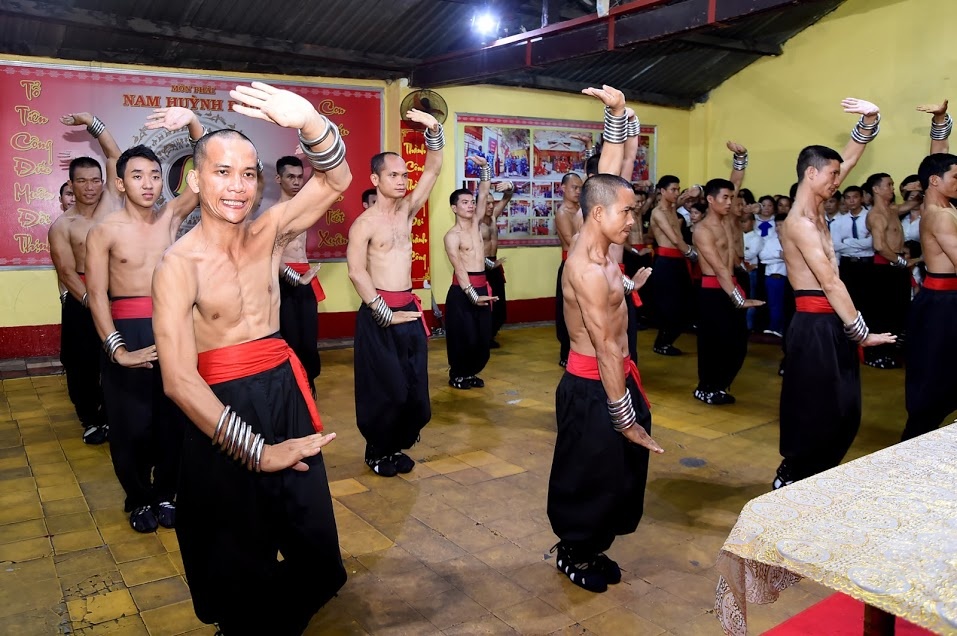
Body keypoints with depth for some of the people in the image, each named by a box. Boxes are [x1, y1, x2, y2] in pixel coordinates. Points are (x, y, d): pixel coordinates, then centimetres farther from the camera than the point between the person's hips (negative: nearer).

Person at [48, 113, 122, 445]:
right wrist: (89, 299, -20)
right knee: (82, 364, 6)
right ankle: (91, 420, 21)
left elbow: (115, 155, 4)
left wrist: (91, 122, 4)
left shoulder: (111, 200, 3)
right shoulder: (62, 225, -2)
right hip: (81, 299, -1)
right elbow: (65, 271, -8)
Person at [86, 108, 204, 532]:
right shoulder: (104, 232, -5)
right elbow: (97, 297, -9)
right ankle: (139, 499, 27)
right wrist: (117, 349, -17)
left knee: (174, 417, 9)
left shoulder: (171, 216, 2)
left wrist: (192, 123, -23)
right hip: (127, 330, -2)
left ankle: (166, 494, 28)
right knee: (131, 424, 7)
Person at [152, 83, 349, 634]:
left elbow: (336, 180, -16)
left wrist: (310, 122, -38)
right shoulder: (178, 265, -17)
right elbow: (179, 380, -24)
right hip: (222, 406, -5)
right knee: (238, 554, 14)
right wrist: (256, 450, -25)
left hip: (286, 389, 5)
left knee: (312, 535, 21)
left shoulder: (270, 232, -3)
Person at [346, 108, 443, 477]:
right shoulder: (365, 222, -9)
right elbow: (356, 272, -16)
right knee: (384, 388, 1)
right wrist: (385, 314, -16)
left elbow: (432, 171, 4)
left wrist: (434, 132, -11)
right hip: (378, 313, -6)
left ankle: (397, 446, 26)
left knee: (414, 386, 9)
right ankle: (377, 452, 19)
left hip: (409, 310, 6)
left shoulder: (407, 210, 9)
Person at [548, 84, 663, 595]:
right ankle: (575, 555, 28)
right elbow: (607, 350, -25)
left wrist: (617, 112, 1)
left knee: (619, 468, 19)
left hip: (613, 375, 9)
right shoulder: (589, 270, -26)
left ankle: (593, 548, 34)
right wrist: (625, 419, -21)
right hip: (593, 386, -9)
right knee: (589, 474, 8)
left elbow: (608, 170, 8)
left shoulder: (593, 245, 0)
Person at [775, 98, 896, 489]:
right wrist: (862, 332, -16)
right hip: (816, 325, -10)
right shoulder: (800, 223, -17)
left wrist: (869, 121, -1)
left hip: (832, 323, 10)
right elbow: (831, 283, -20)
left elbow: (851, 158, 15)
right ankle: (791, 481, 16)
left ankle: (811, 480, 26)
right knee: (816, 412, 0)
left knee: (844, 411, 14)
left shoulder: (817, 211, 10)